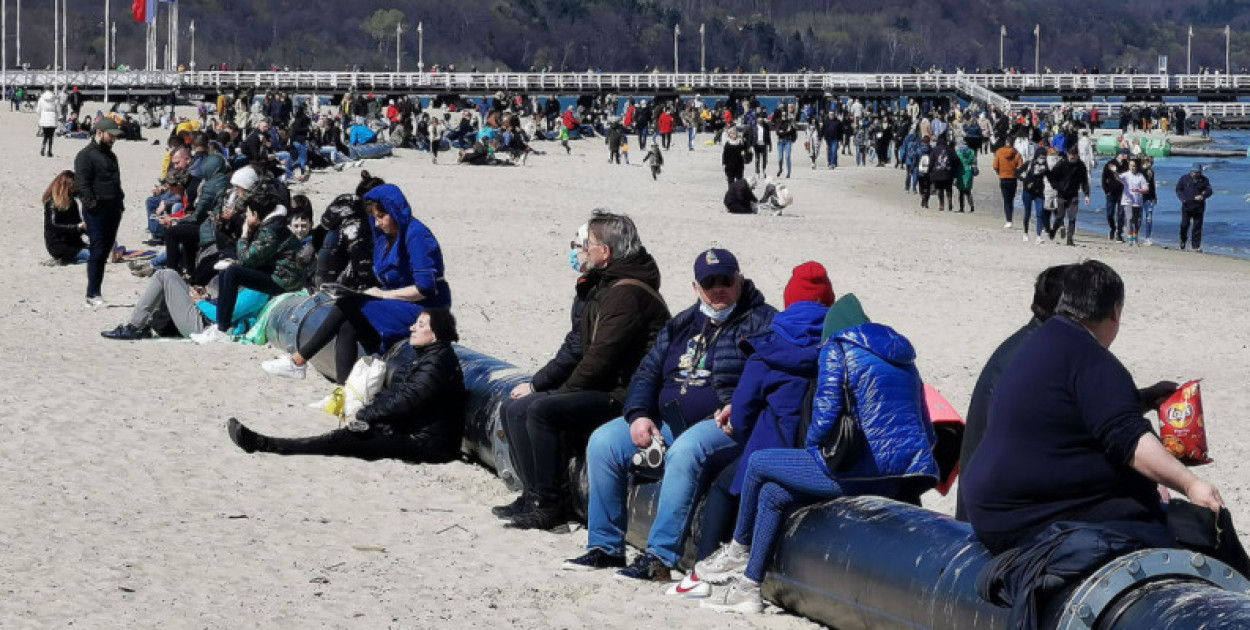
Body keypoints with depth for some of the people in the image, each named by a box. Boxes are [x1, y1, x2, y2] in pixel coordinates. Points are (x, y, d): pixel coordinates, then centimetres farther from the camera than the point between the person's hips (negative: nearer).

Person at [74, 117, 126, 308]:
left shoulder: (110, 155, 21)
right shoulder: (86, 155, -7)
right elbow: (81, 185, -15)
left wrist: (120, 201, 19)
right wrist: (91, 204, -22)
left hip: (113, 211, 8)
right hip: (97, 211, -8)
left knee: (105, 251, 9)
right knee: (97, 251, -10)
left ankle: (96, 292, 13)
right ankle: (93, 295, -9)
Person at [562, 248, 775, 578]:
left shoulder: (762, 322, 0)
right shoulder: (682, 325, 20)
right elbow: (648, 372, 20)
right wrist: (639, 415, 1)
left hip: (727, 426, -7)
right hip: (668, 422, 7)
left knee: (685, 450, -38)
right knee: (603, 443, -7)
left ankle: (660, 557, -38)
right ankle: (605, 546, 0)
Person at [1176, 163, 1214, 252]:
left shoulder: (1204, 180, 5)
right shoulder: (1184, 178, 3)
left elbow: (1209, 191, 5)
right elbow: (1178, 189, 8)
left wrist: (1203, 196, -16)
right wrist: (1183, 199, -9)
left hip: (1198, 207, 1)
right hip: (1187, 206, -1)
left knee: (1197, 227, 1)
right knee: (1184, 225, -3)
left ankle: (1196, 246, 7)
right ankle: (1183, 241, 23)